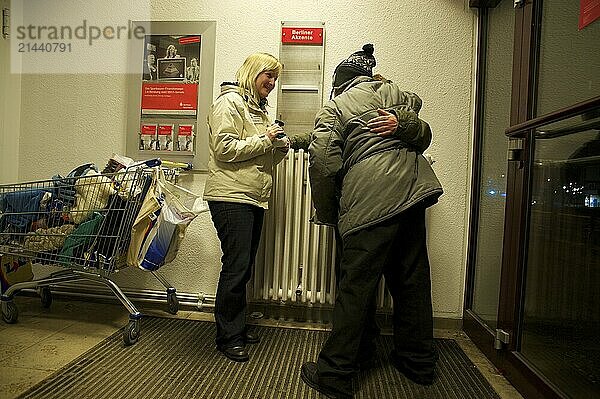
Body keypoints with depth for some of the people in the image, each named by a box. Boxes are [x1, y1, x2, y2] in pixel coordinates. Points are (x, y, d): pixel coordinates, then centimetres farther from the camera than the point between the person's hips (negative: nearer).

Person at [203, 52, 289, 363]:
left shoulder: (259, 109, 23)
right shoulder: (229, 102, -4)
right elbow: (224, 149, -17)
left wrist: (280, 145, 4)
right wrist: (264, 140, -12)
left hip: (255, 198, 9)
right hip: (231, 197, -9)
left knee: (244, 268, 13)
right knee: (236, 267, -5)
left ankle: (237, 327, 26)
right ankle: (228, 337, 10)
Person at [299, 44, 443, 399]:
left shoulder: (333, 109, 5)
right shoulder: (392, 92, 20)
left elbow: (323, 164, -6)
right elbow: (424, 136, 18)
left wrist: (327, 214, 4)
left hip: (370, 202, -6)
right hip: (413, 191, 6)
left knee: (356, 285, -2)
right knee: (412, 279, 15)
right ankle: (419, 361, 31)